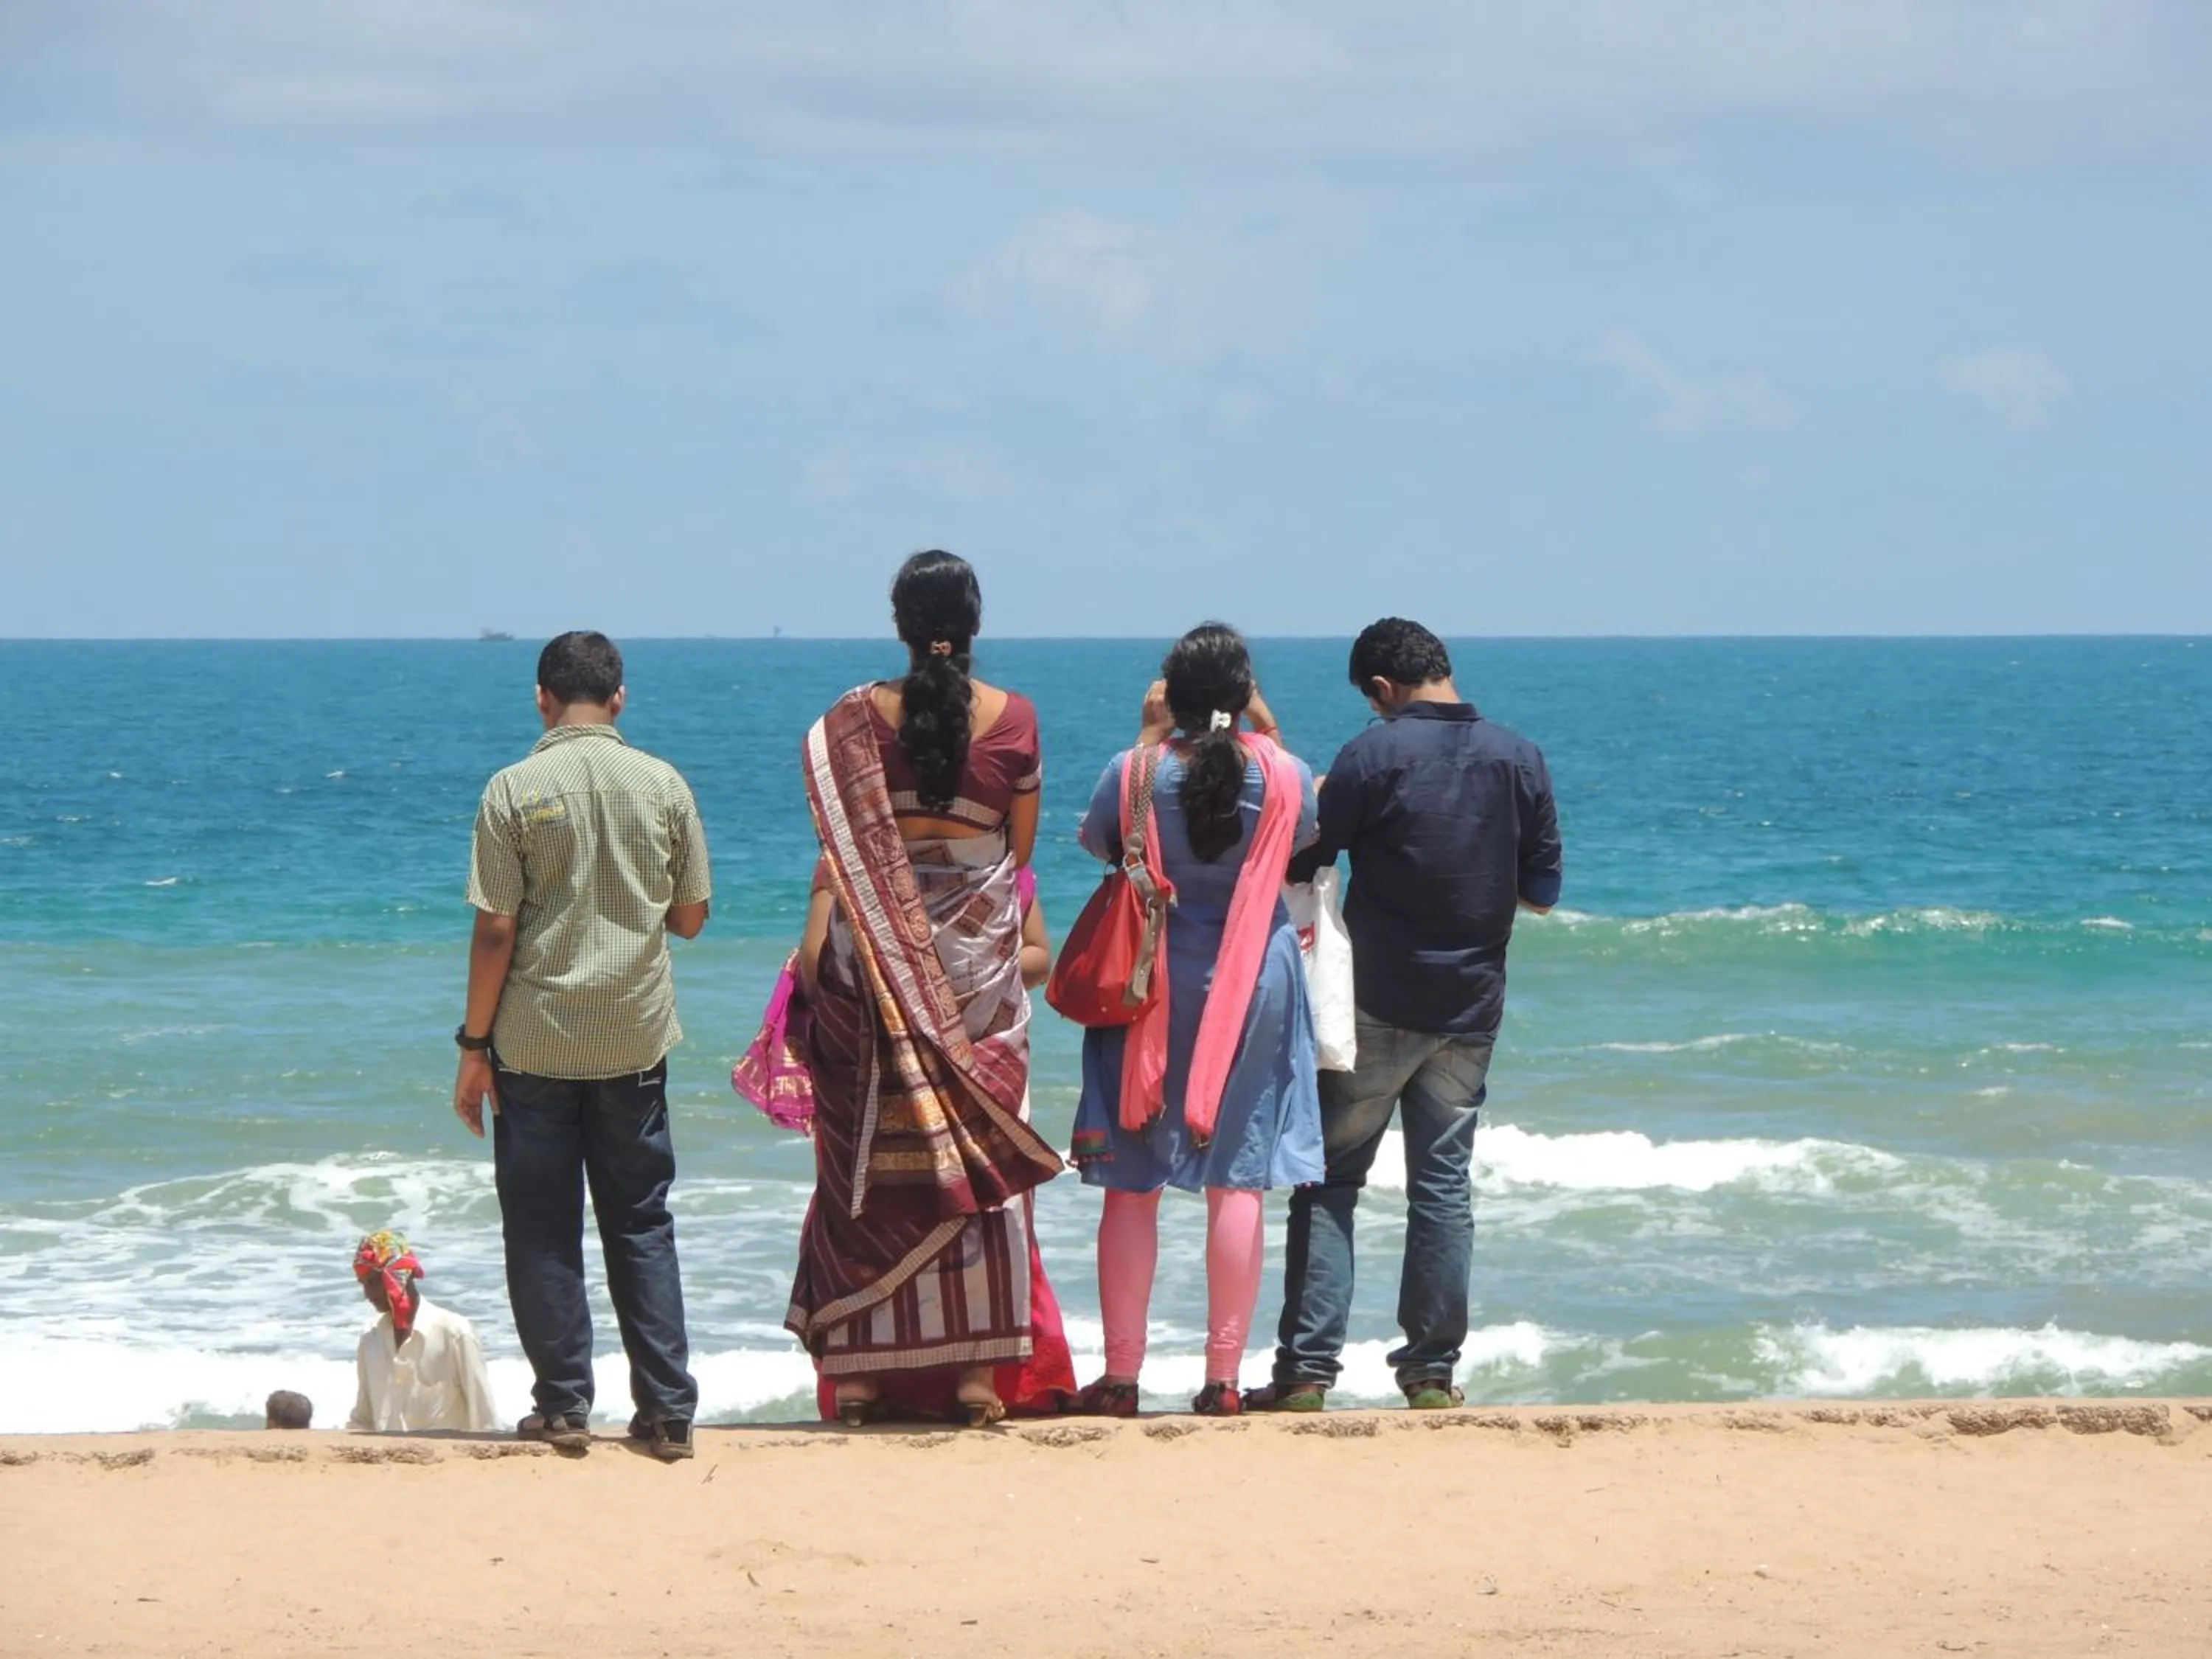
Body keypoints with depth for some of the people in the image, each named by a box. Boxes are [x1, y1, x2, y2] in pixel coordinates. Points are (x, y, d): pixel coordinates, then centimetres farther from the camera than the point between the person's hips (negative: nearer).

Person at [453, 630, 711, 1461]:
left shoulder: (516, 790, -7)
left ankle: (564, 1405, 6)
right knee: (642, 1223, 9)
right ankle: (668, 1409, 5)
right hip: (636, 1040, 2)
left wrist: (474, 1046, -1)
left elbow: (496, 931, -9)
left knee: (542, 1229, 6)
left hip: (535, 1043, -2)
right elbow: (691, 916, 6)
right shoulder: (664, 784, 0)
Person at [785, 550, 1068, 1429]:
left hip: (873, 960, 0)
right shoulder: (1013, 720, -2)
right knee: (980, 1152, 5)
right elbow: (1020, 852, 6)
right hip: (978, 953, 0)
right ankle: (979, 1367, 2)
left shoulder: (855, 721, -4)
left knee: (870, 1155, 5)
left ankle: (859, 1370, 5)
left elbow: (839, 852, -3)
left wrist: (814, 950, 8)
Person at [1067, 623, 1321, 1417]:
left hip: (1151, 987, 0)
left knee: (1132, 1185, 5)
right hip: (1253, 985, 1)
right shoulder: (1285, 776, -8)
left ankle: (1121, 1374, 5)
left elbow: (1097, 842, 9)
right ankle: (1223, 1379, 3)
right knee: (1238, 1182, 4)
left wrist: (1149, 737, 9)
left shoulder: (1137, 773, -10)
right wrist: (1266, 735, 13)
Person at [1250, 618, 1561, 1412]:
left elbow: (1296, 869, -8)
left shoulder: (1374, 757, -11)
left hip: (1376, 1007, -4)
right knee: (1444, 1184, 9)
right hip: (1471, 1009, 4)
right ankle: (1432, 1370, 9)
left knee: (1329, 1182, 3)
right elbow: (1542, 892, 7)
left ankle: (1306, 1370, -2)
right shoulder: (1521, 760, 2)